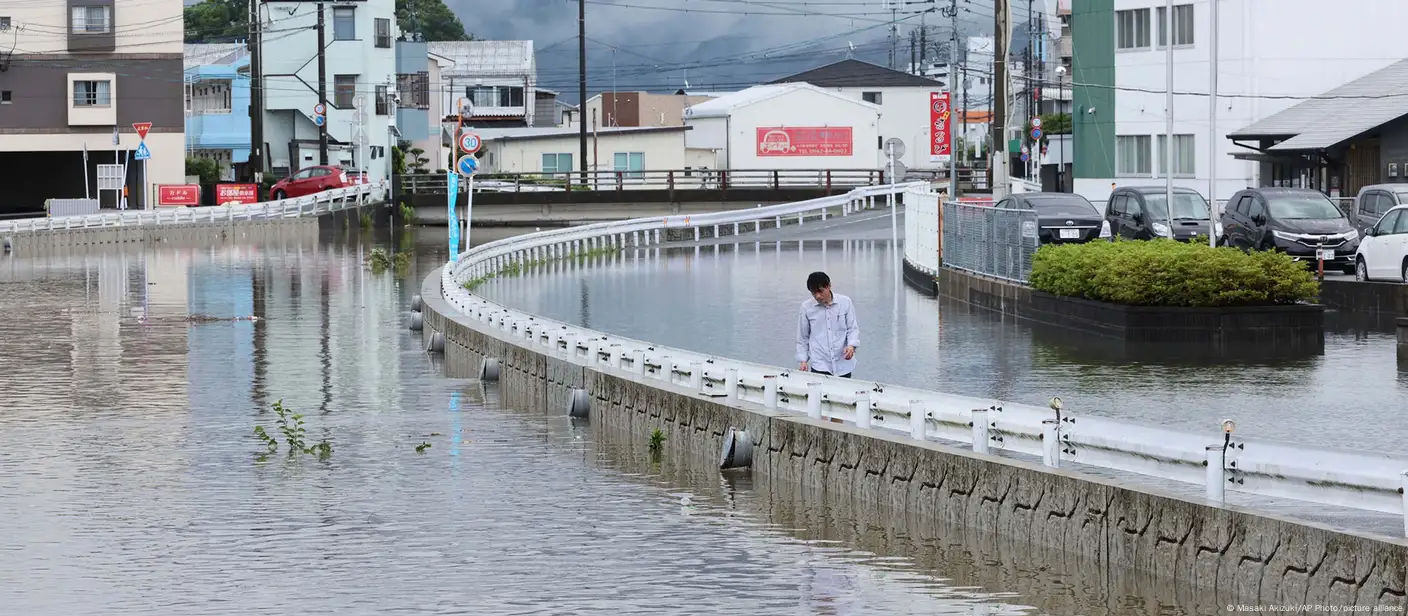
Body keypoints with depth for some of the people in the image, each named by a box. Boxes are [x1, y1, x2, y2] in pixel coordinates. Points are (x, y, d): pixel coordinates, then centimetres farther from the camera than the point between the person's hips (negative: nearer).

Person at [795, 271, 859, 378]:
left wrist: (851, 345, -16)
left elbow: (853, 328, 4)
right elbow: (802, 336, 9)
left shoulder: (845, 302, -2)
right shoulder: (807, 307, 0)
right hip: (819, 365, 0)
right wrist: (803, 360, 5)